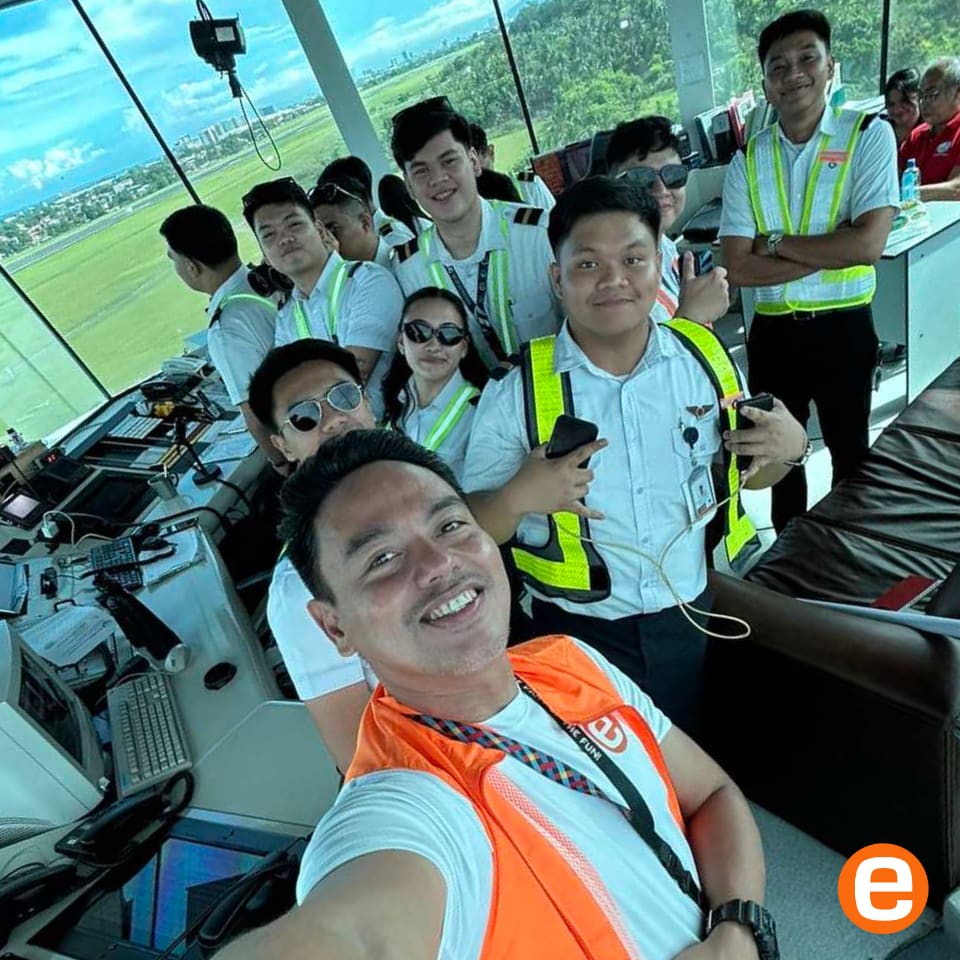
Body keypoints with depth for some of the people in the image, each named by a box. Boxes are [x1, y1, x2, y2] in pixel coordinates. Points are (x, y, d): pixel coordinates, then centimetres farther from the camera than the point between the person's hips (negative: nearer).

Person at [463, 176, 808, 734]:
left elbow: (746, 474, 11)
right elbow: (471, 530, -8)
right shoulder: (515, 394, -12)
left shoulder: (706, 358, -3)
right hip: (580, 633, -2)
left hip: (693, 617, 3)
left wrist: (788, 448, -11)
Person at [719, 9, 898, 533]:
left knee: (849, 449, 17)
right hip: (772, 332, 2)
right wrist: (828, 254, -17)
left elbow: (868, 243, -20)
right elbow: (739, 267, -11)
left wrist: (774, 242, -14)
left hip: (843, 328, -2)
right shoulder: (747, 160, -1)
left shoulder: (869, 135, -7)